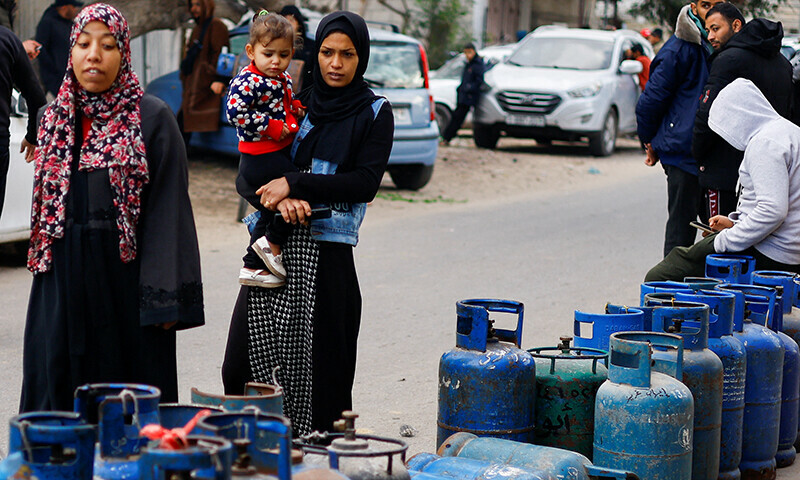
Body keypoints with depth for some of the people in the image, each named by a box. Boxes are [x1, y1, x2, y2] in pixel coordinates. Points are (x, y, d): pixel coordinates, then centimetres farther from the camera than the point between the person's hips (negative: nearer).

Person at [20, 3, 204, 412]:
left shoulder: (152, 118, -5)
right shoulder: (53, 118, 10)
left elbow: (168, 209, -8)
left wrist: (163, 298, -13)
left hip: (125, 276, -4)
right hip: (64, 281, 4)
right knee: (57, 387, 5)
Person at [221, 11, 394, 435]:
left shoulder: (374, 113, 5)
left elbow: (365, 183, -7)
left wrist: (295, 184, -12)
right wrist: (281, 199, -11)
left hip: (327, 253, -3)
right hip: (274, 245, 4)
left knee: (320, 368, -5)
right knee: (243, 364, -2)